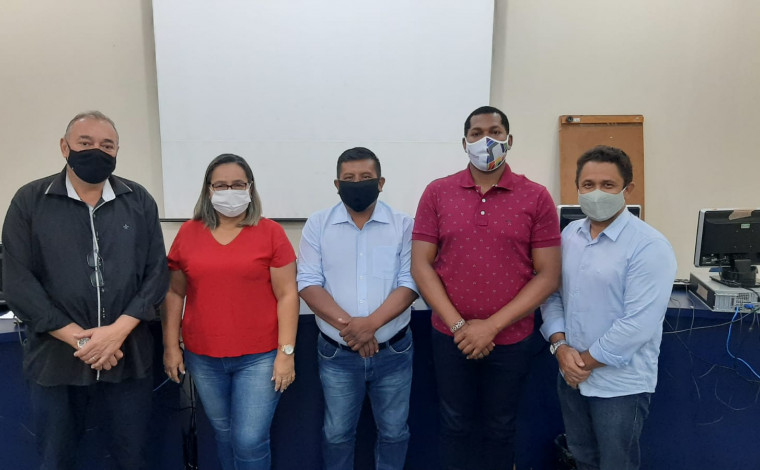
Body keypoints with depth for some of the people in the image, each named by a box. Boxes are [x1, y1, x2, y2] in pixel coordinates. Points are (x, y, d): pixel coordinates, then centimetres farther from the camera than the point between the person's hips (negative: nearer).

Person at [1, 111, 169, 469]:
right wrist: (79, 339, -13)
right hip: (55, 359, 0)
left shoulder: (139, 201, 3)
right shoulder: (29, 201, 0)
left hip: (128, 356, 1)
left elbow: (157, 272, -1)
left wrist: (117, 331, -14)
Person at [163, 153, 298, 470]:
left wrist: (286, 352, -9)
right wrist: (171, 347, 6)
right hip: (203, 359, 3)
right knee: (223, 433, 18)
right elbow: (174, 293, 9)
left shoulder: (270, 233, -5)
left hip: (259, 358, -3)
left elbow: (287, 295, -6)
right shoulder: (188, 233, 4)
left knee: (250, 441, 0)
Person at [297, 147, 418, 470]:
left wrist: (370, 324, -23)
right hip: (336, 353, 0)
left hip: (393, 351, 0)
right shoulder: (317, 225, -1)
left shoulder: (403, 225, -3)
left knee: (394, 431, 16)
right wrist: (347, 325, -21)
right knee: (337, 433, 17)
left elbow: (410, 283, -10)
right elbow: (308, 283, -8)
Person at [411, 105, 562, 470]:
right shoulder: (437, 193, -3)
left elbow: (548, 276, -7)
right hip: (450, 337, 1)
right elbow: (420, 265, -4)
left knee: (500, 428, 18)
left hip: (511, 340, 0)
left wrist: (492, 326, -14)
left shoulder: (536, 198, -5)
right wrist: (459, 325, -12)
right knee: (455, 425, 18)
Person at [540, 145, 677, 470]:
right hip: (571, 376, 6)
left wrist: (587, 360, -15)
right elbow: (551, 294, 5)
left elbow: (638, 324, -23)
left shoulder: (649, 246, -18)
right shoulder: (569, 234, 3)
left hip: (620, 385, -5)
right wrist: (560, 345, -9)